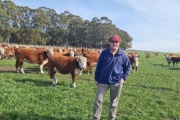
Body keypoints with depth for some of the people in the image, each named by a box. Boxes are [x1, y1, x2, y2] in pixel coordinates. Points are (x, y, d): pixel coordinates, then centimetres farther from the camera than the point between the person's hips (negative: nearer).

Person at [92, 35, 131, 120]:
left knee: (114, 102, 13)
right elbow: (98, 66, 2)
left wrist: (124, 77, 2)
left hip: (117, 82, 1)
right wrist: (96, 79, 3)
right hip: (103, 81, 0)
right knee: (98, 100, -1)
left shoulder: (122, 55, -2)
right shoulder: (104, 52, -3)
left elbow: (127, 66, 11)